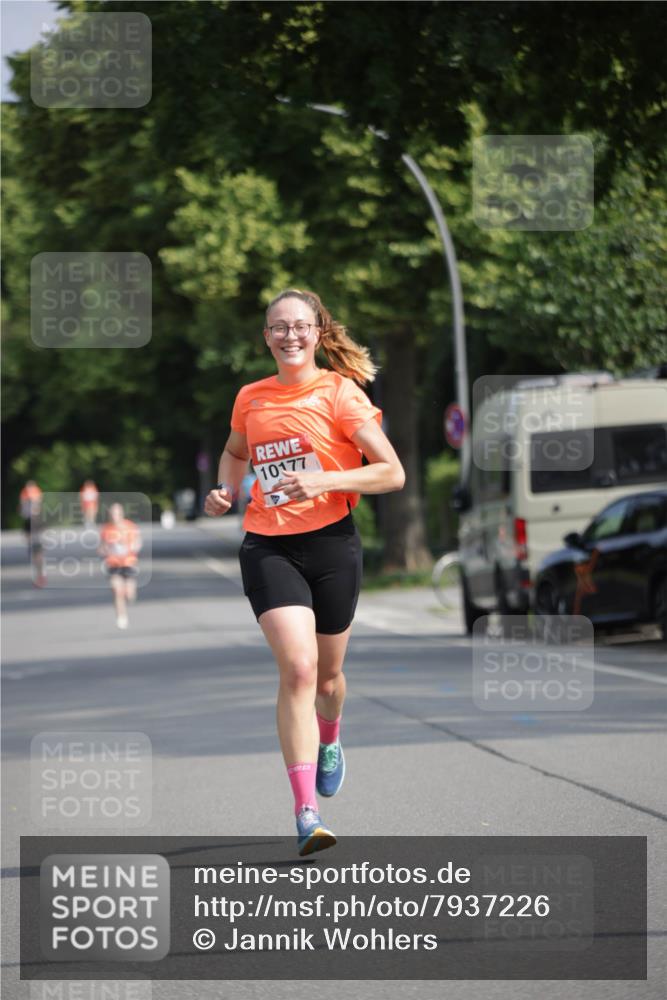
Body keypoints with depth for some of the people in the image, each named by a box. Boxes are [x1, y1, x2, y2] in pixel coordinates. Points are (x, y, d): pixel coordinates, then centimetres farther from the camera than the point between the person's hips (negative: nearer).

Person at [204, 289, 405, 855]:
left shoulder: (339, 392, -4)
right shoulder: (251, 399, 8)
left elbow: (392, 473, -8)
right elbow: (236, 453, 30)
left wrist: (323, 480, -20)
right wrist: (226, 490, 9)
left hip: (331, 543, -1)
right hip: (268, 548, 1)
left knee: (327, 674, 13)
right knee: (298, 667, -18)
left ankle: (329, 741, 52)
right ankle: (307, 816, -21)